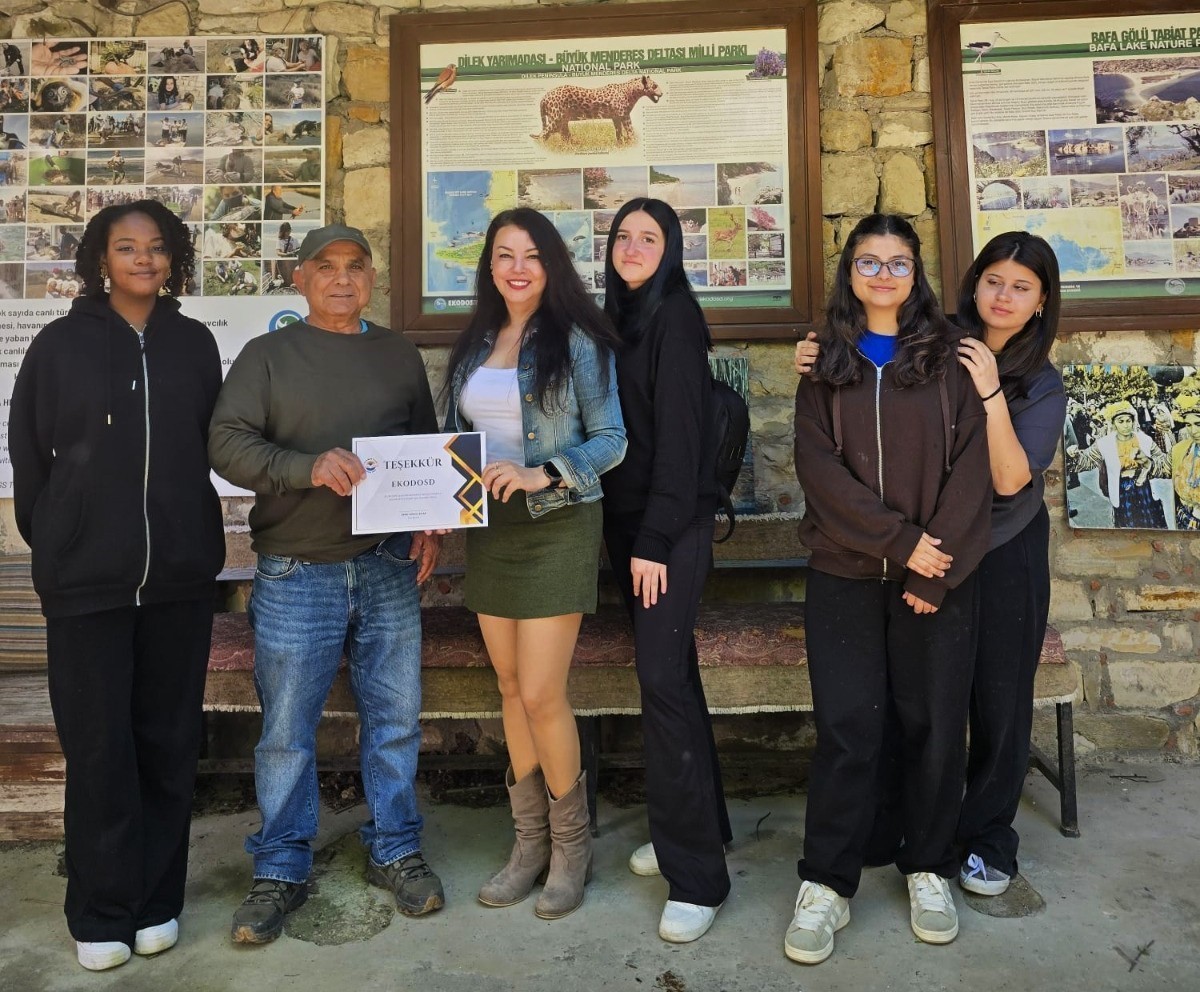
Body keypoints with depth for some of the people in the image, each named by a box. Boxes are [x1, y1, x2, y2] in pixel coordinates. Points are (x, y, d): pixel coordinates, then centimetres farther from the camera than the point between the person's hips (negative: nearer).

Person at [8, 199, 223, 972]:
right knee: (99, 746, 5)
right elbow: (28, 456, 5)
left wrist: (190, 534, 7)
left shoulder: (196, 344, 5)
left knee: (169, 741, 9)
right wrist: (56, 545, 5)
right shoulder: (60, 344, 1)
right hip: (86, 577, -1)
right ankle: (102, 912, 22)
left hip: (180, 574, 2)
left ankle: (157, 900, 24)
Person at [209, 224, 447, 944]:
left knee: (396, 718, 10)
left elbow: (428, 447, 16)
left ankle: (395, 851, 28)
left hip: (390, 567, 3)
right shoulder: (269, 356, 4)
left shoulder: (400, 354, 13)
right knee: (287, 731, 6)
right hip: (296, 574, -2)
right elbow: (227, 443, -7)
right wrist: (308, 468, -23)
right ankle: (282, 870, 24)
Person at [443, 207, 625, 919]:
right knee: (511, 688, 11)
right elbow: (456, 435, 15)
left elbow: (611, 439, -9)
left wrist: (540, 475, -22)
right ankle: (531, 842, 27)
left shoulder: (577, 341, -6)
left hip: (557, 525, -6)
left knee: (542, 696, -5)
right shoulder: (475, 344, 11)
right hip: (490, 528, 6)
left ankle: (571, 845, 19)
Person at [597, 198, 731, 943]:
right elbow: (614, 426, 14)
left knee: (663, 679, -10)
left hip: (672, 525, -8)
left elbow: (678, 432, -14)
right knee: (671, 673, 13)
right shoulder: (621, 320, 16)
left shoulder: (674, 316, -7)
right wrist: (625, 533, 9)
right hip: (627, 519, 8)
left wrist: (656, 539, -18)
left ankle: (697, 874, 0)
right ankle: (700, 828, 28)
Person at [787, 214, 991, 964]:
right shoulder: (826, 362, 7)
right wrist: (899, 539, -13)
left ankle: (930, 871, 25)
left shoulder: (950, 356, 6)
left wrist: (940, 564, -11)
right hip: (845, 574, 0)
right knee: (847, 728, 0)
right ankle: (826, 884, 12)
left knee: (934, 725, 7)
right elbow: (817, 464, -4)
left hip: (940, 575, 1)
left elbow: (972, 464, -1)